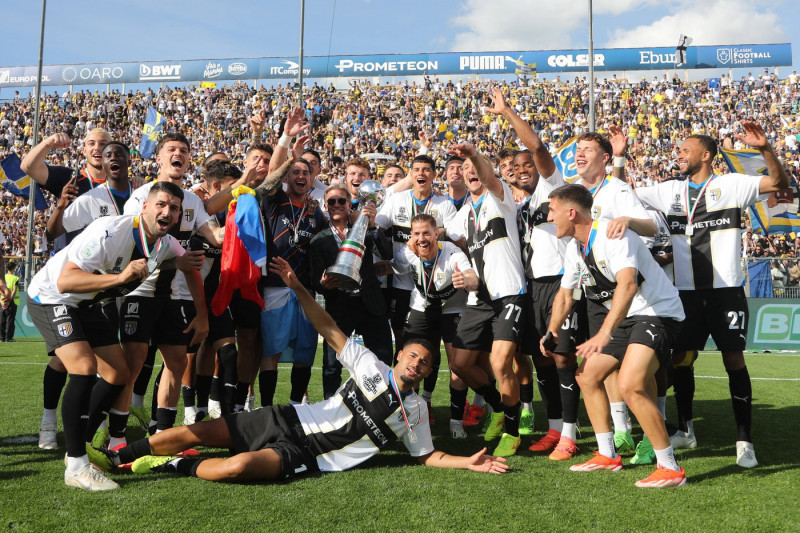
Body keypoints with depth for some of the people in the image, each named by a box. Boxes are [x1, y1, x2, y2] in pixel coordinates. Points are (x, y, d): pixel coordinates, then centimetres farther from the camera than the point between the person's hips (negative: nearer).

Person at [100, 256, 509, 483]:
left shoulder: (414, 411, 4)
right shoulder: (370, 366, 4)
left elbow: (427, 455, 11)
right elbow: (329, 331, 2)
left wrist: (469, 462, -5)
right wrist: (299, 289, -7)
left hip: (305, 457, -2)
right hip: (288, 420, 2)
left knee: (238, 467, -30)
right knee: (195, 432, -5)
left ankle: (176, 467, -3)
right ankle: (116, 456, 12)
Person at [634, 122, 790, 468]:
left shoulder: (730, 185, -1)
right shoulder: (669, 191, 11)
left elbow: (780, 183, -9)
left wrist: (765, 148, -25)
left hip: (726, 290, -4)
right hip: (687, 292, 4)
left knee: (733, 360, -2)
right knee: (680, 359, 8)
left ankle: (744, 441, 8)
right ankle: (685, 430, 25)